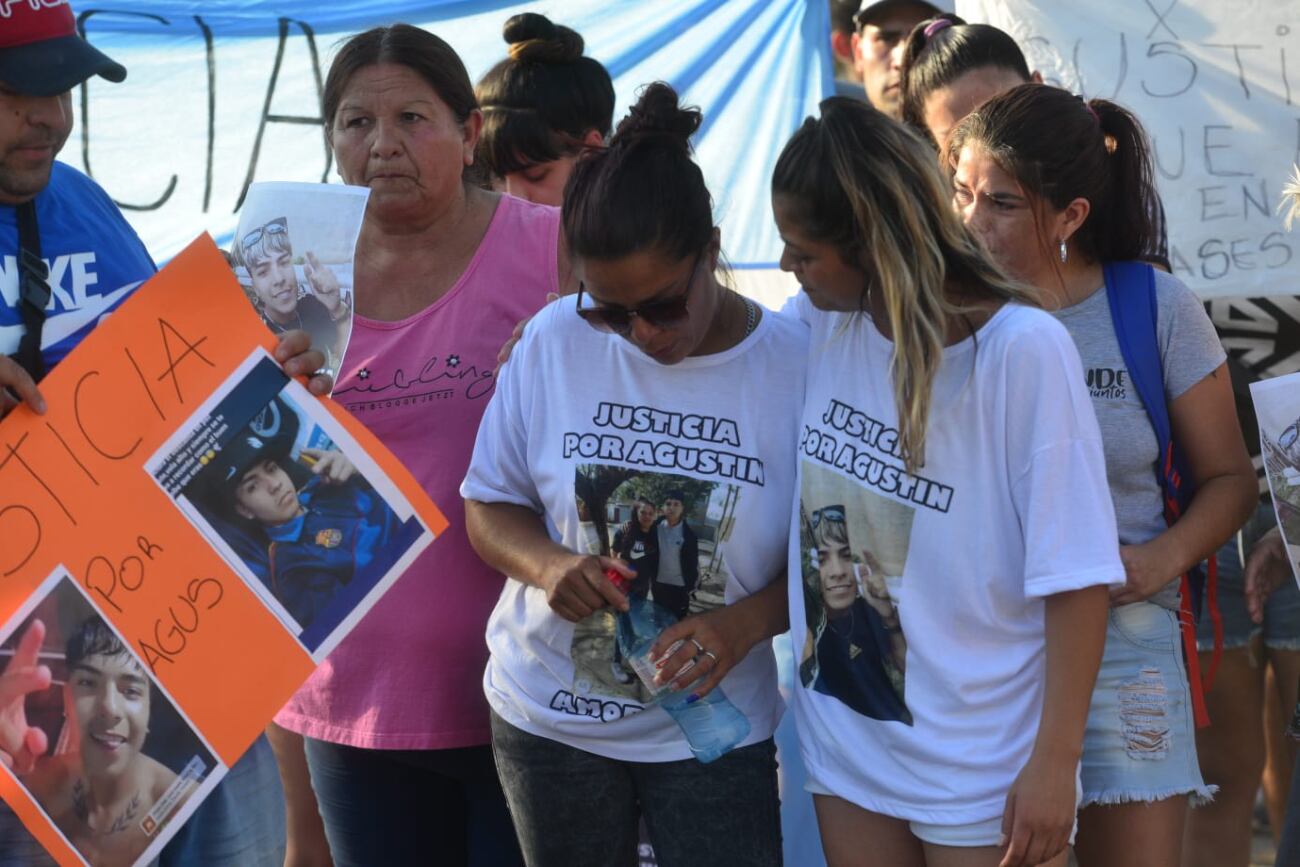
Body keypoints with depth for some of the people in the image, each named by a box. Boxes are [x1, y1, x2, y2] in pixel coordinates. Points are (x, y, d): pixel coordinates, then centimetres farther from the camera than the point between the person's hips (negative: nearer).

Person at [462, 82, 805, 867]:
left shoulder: (793, 365, -12)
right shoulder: (556, 341, -7)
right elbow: (490, 507, 2)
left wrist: (745, 623, -25)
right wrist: (548, 565, -19)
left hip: (714, 724, -2)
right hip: (549, 710, 2)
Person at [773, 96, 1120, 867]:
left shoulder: (1023, 351, -20)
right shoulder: (815, 326, -5)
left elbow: (1074, 575, -17)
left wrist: (1055, 760, -16)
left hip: (984, 767, -5)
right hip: (844, 745, 5)